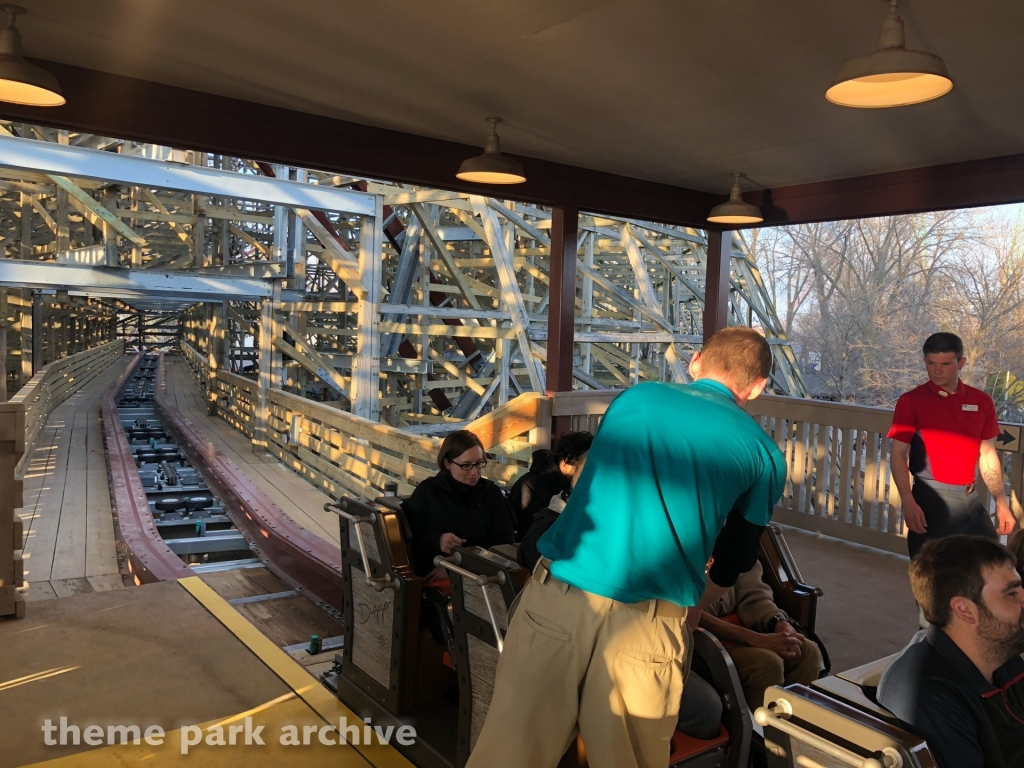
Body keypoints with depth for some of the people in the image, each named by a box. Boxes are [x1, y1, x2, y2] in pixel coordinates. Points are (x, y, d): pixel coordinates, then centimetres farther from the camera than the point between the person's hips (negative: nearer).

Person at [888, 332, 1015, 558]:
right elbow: (898, 455, -10)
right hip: (931, 499, -4)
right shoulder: (911, 401, -8)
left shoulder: (982, 402, 6)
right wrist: (908, 502, -21)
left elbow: (988, 455, 13)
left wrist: (1001, 502, 8)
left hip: (970, 498, 4)